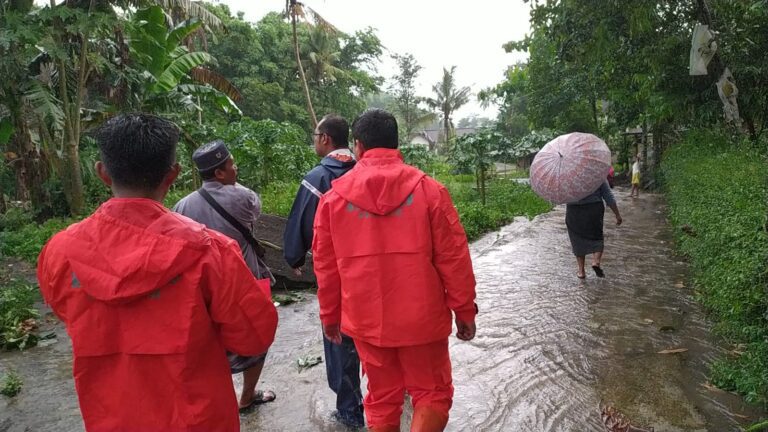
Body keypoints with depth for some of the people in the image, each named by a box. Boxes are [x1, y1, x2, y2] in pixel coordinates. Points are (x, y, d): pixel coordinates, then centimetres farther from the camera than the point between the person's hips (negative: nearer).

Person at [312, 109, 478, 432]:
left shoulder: (333, 197, -3)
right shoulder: (428, 189, -9)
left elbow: (325, 266, 3)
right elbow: (454, 259, -8)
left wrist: (329, 315, 15)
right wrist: (464, 310, 4)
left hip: (365, 319, 3)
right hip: (421, 317, -2)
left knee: (381, 398, 19)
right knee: (432, 394, 16)